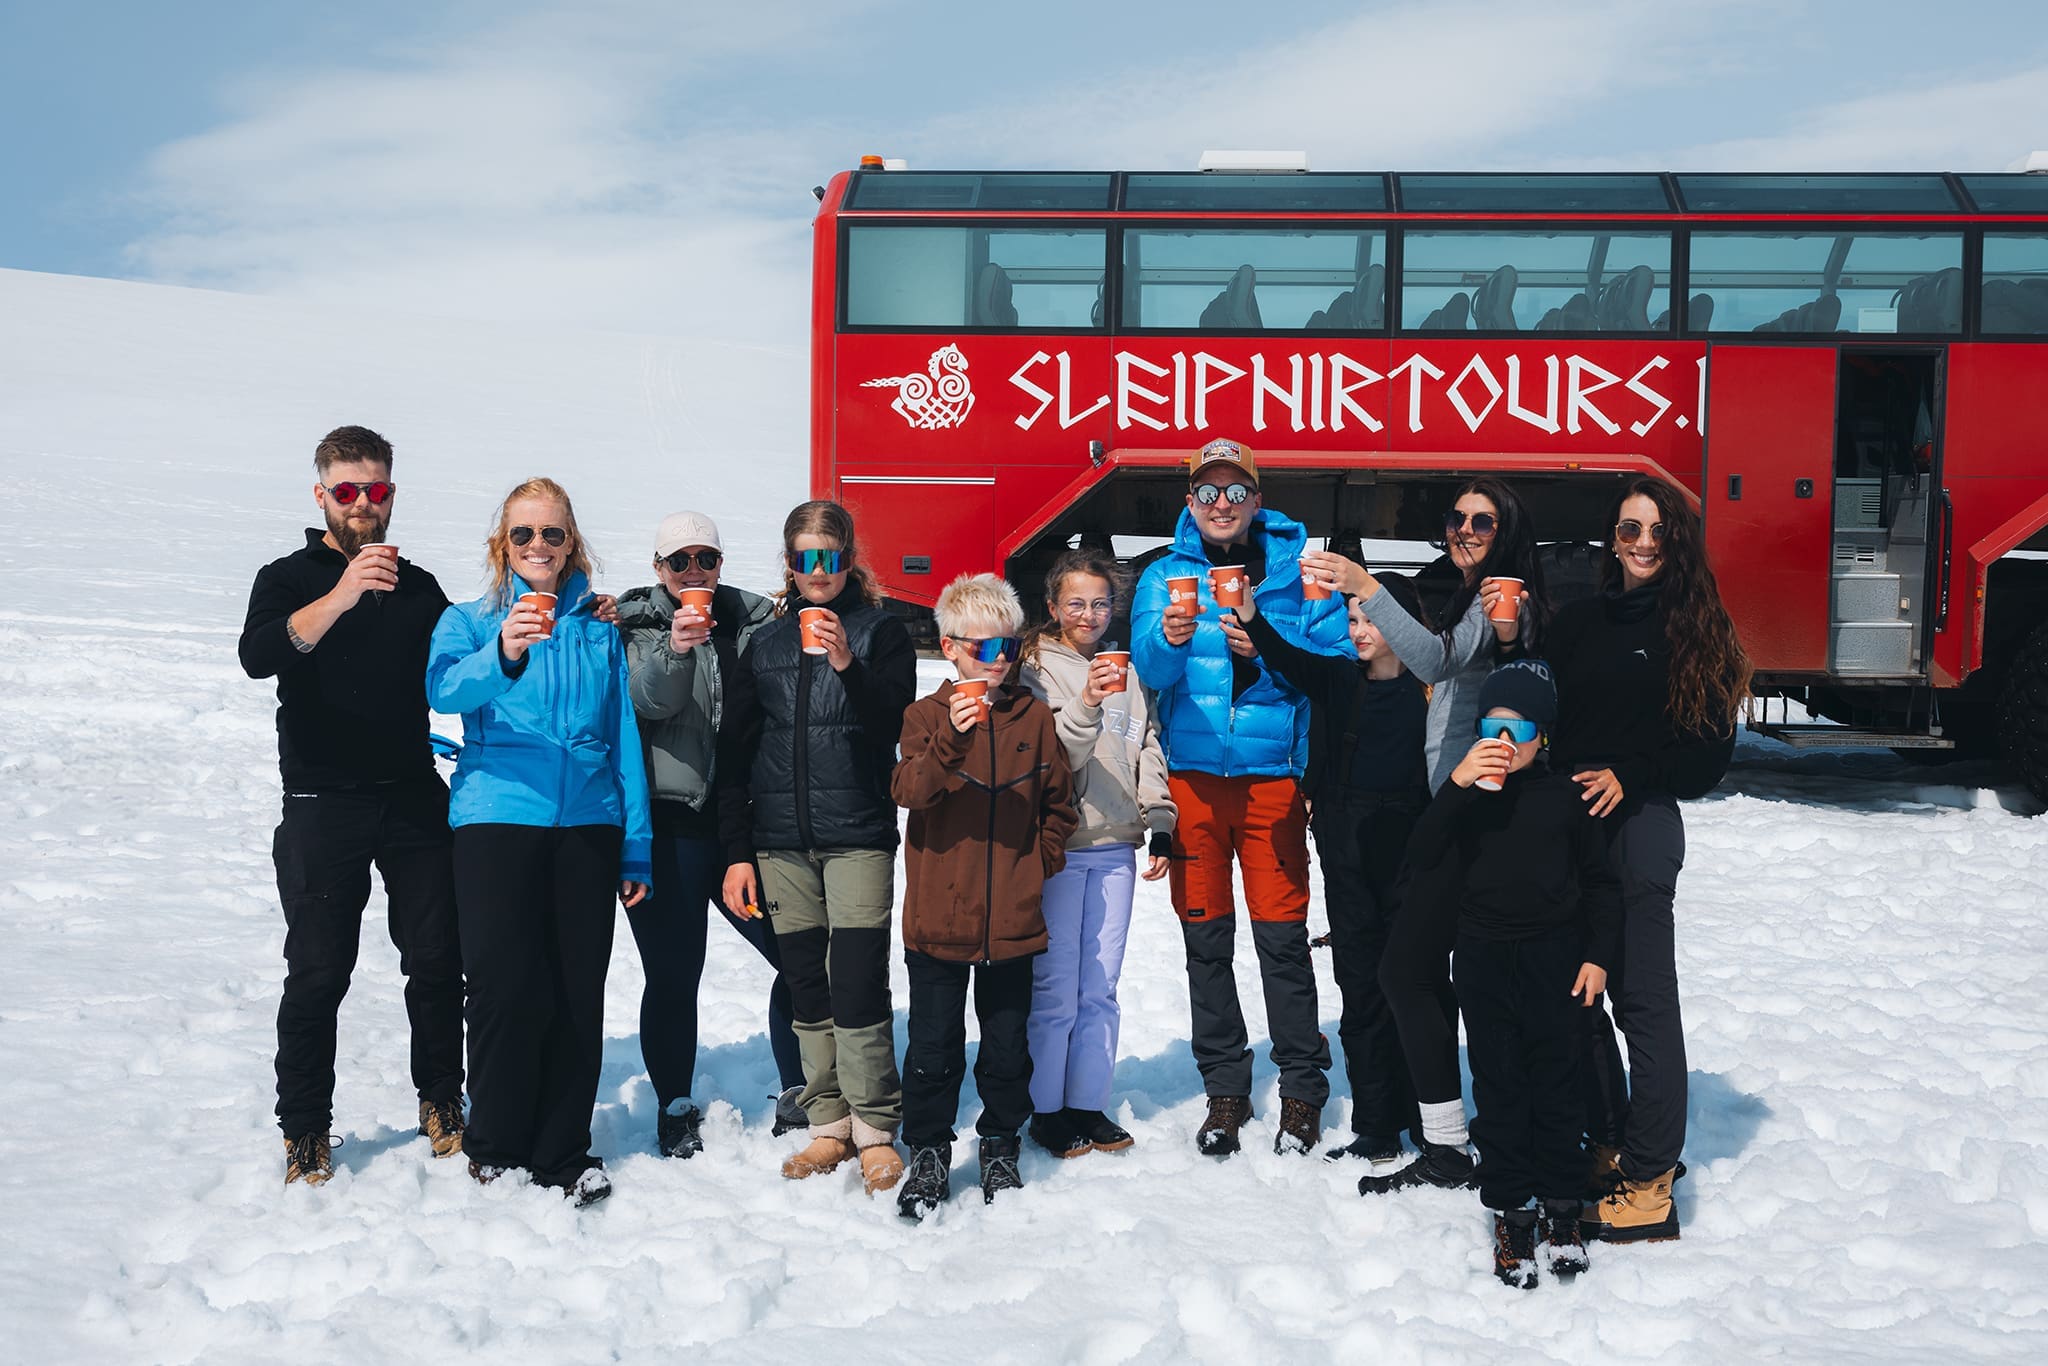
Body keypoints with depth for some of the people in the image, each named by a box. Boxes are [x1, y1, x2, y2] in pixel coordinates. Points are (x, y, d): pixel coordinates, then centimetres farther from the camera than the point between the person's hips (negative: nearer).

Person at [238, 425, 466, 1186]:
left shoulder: (418, 587, 14)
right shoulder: (290, 580, 1)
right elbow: (257, 656, -20)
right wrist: (341, 597, -36)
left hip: (414, 800, 3)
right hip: (325, 804, -3)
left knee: (437, 961, 4)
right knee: (318, 973, -3)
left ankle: (441, 1102, 21)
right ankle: (305, 1130, 10)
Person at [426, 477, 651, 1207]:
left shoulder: (599, 628, 12)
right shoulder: (468, 620, 5)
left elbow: (624, 735, 13)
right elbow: (445, 689, -17)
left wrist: (636, 848, 8)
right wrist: (501, 656, -39)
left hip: (587, 822, 2)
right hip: (496, 819, -2)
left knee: (578, 992, 4)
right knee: (507, 988, -4)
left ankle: (563, 1148, 17)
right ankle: (495, 1144, 15)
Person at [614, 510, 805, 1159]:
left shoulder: (752, 619, 9)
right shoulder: (638, 625, 1)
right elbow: (649, 702, -15)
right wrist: (675, 649, -32)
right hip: (668, 826, -3)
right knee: (673, 975, 1)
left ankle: (798, 1096, 18)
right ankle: (675, 1108, 17)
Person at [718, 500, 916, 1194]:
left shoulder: (881, 632, 4)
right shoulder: (766, 644, 13)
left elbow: (898, 728, -7)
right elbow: (736, 753, 13)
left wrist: (847, 664, -21)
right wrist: (737, 851, 7)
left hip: (858, 837, -4)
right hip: (781, 842, 4)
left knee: (858, 986, -9)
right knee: (807, 989, 6)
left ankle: (876, 1131, 3)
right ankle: (830, 1126, 16)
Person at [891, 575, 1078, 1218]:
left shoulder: (1034, 717, 7)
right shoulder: (927, 715, -1)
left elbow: (1058, 802, 16)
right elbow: (909, 790, -18)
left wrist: (1040, 862, 3)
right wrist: (951, 738, -33)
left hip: (1012, 918, 2)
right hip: (939, 916, -2)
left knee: (1007, 1043, 11)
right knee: (934, 1043, 5)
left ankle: (1000, 1147, 27)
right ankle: (928, 1153, 18)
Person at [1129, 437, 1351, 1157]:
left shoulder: (1297, 567, 5)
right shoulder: (1165, 576, 7)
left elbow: (1336, 658, -5)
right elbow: (1150, 666, -8)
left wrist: (1266, 652, -20)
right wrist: (1170, 637, -30)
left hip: (1273, 776, -2)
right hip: (1192, 778, 2)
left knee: (1282, 935, -2)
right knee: (1205, 938, 7)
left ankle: (1302, 1088, 11)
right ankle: (1225, 1090, 18)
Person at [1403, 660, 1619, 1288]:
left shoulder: (1564, 795, 0)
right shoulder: (1465, 794, 2)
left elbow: (1600, 882, 7)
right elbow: (1420, 858, -14)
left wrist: (1597, 955, 0)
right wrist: (1458, 784, -22)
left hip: (1556, 961, 0)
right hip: (1485, 960, 1)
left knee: (1558, 1084, 7)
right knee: (1498, 1089, 5)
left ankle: (1561, 1203, 21)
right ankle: (1511, 1210, 14)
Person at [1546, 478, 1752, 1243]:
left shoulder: (1694, 631, 1)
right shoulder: (1576, 624, 14)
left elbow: (1710, 750, -2)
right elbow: (1543, 719, 11)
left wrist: (1630, 777, -13)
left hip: (1639, 827, -5)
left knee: (1643, 999, -5)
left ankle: (1649, 1183, -3)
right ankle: (1607, 1146, 23)